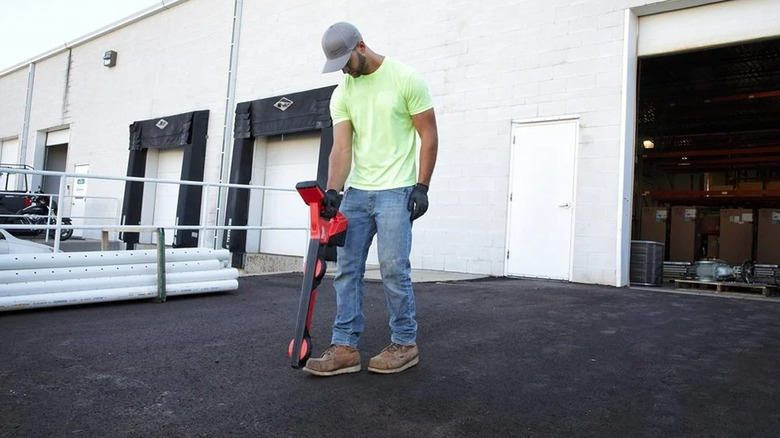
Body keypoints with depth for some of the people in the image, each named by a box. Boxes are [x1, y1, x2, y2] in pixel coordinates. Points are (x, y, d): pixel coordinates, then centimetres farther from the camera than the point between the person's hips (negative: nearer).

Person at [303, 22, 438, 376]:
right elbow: (341, 147, 0)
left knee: (393, 268, -6)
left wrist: (421, 186, -12)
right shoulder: (341, 94, 8)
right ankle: (345, 347, 10)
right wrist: (332, 191, -13)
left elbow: (429, 135, -6)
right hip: (356, 192, 6)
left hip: (395, 192, -6)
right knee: (346, 270, 3)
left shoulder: (404, 79, -7)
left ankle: (405, 344, 11)